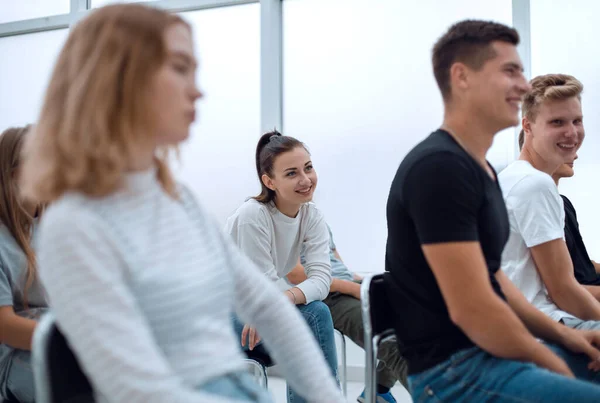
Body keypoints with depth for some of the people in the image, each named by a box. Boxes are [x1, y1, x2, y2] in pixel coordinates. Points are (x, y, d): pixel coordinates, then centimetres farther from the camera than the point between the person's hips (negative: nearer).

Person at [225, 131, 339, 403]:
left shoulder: (313, 217, -6)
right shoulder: (252, 215, -25)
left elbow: (321, 277, -19)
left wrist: (288, 297, -36)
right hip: (224, 313, -6)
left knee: (316, 313, -24)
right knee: (314, 314, -26)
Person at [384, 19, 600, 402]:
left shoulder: (481, 168, 12)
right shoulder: (439, 167, -20)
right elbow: (470, 308, -23)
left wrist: (563, 335, 8)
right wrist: (551, 363, -9)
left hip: (488, 350, 10)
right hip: (454, 370, -10)